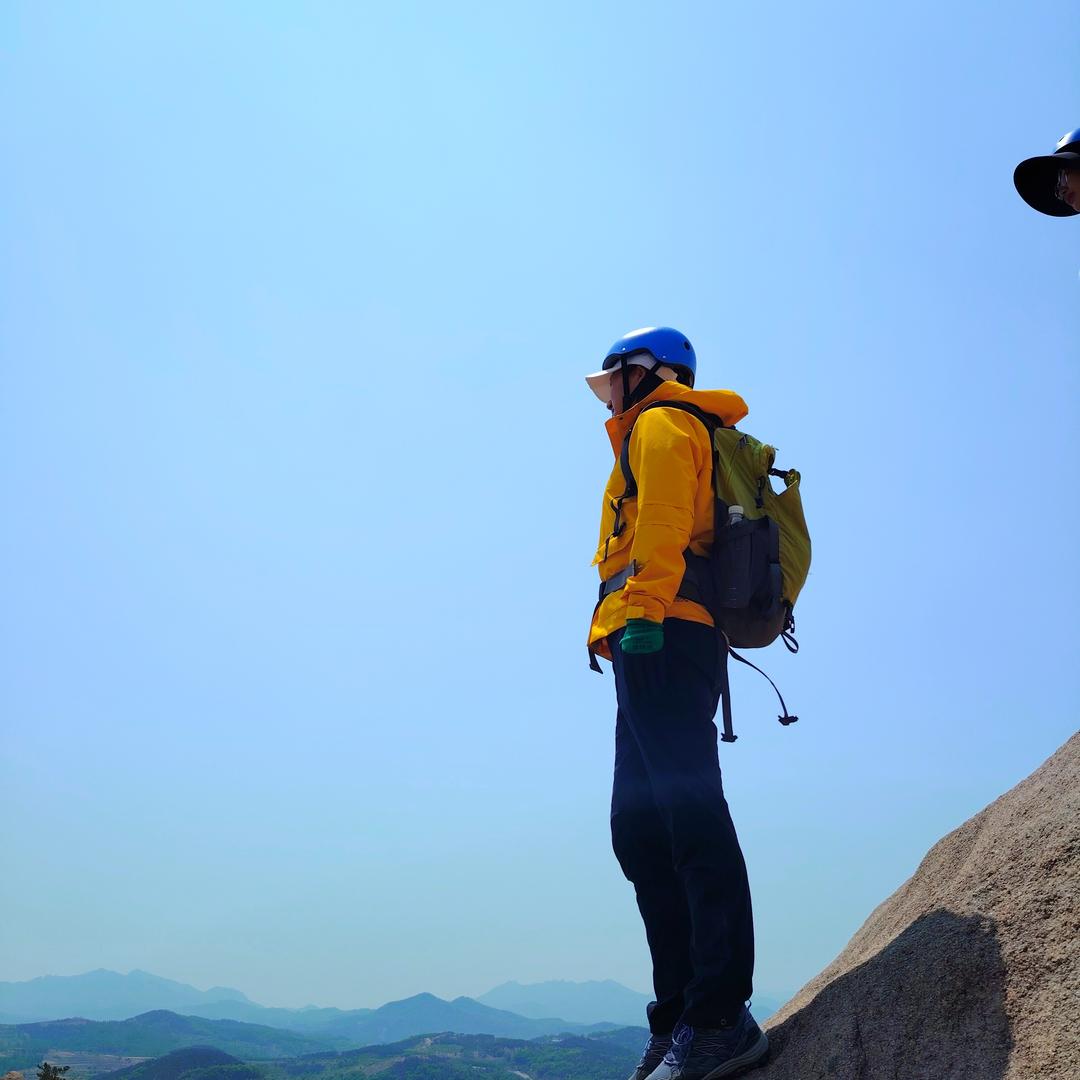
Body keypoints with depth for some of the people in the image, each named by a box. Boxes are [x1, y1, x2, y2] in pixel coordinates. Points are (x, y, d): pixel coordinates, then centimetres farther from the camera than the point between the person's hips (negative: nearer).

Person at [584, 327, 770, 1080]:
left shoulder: (660, 424, 5)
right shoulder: (675, 436, 33)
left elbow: (663, 524, -13)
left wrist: (642, 614, -23)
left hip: (661, 642, -10)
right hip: (663, 650, 10)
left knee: (690, 819, -14)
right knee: (642, 831, 6)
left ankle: (721, 1018, -14)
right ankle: (679, 1018, 8)